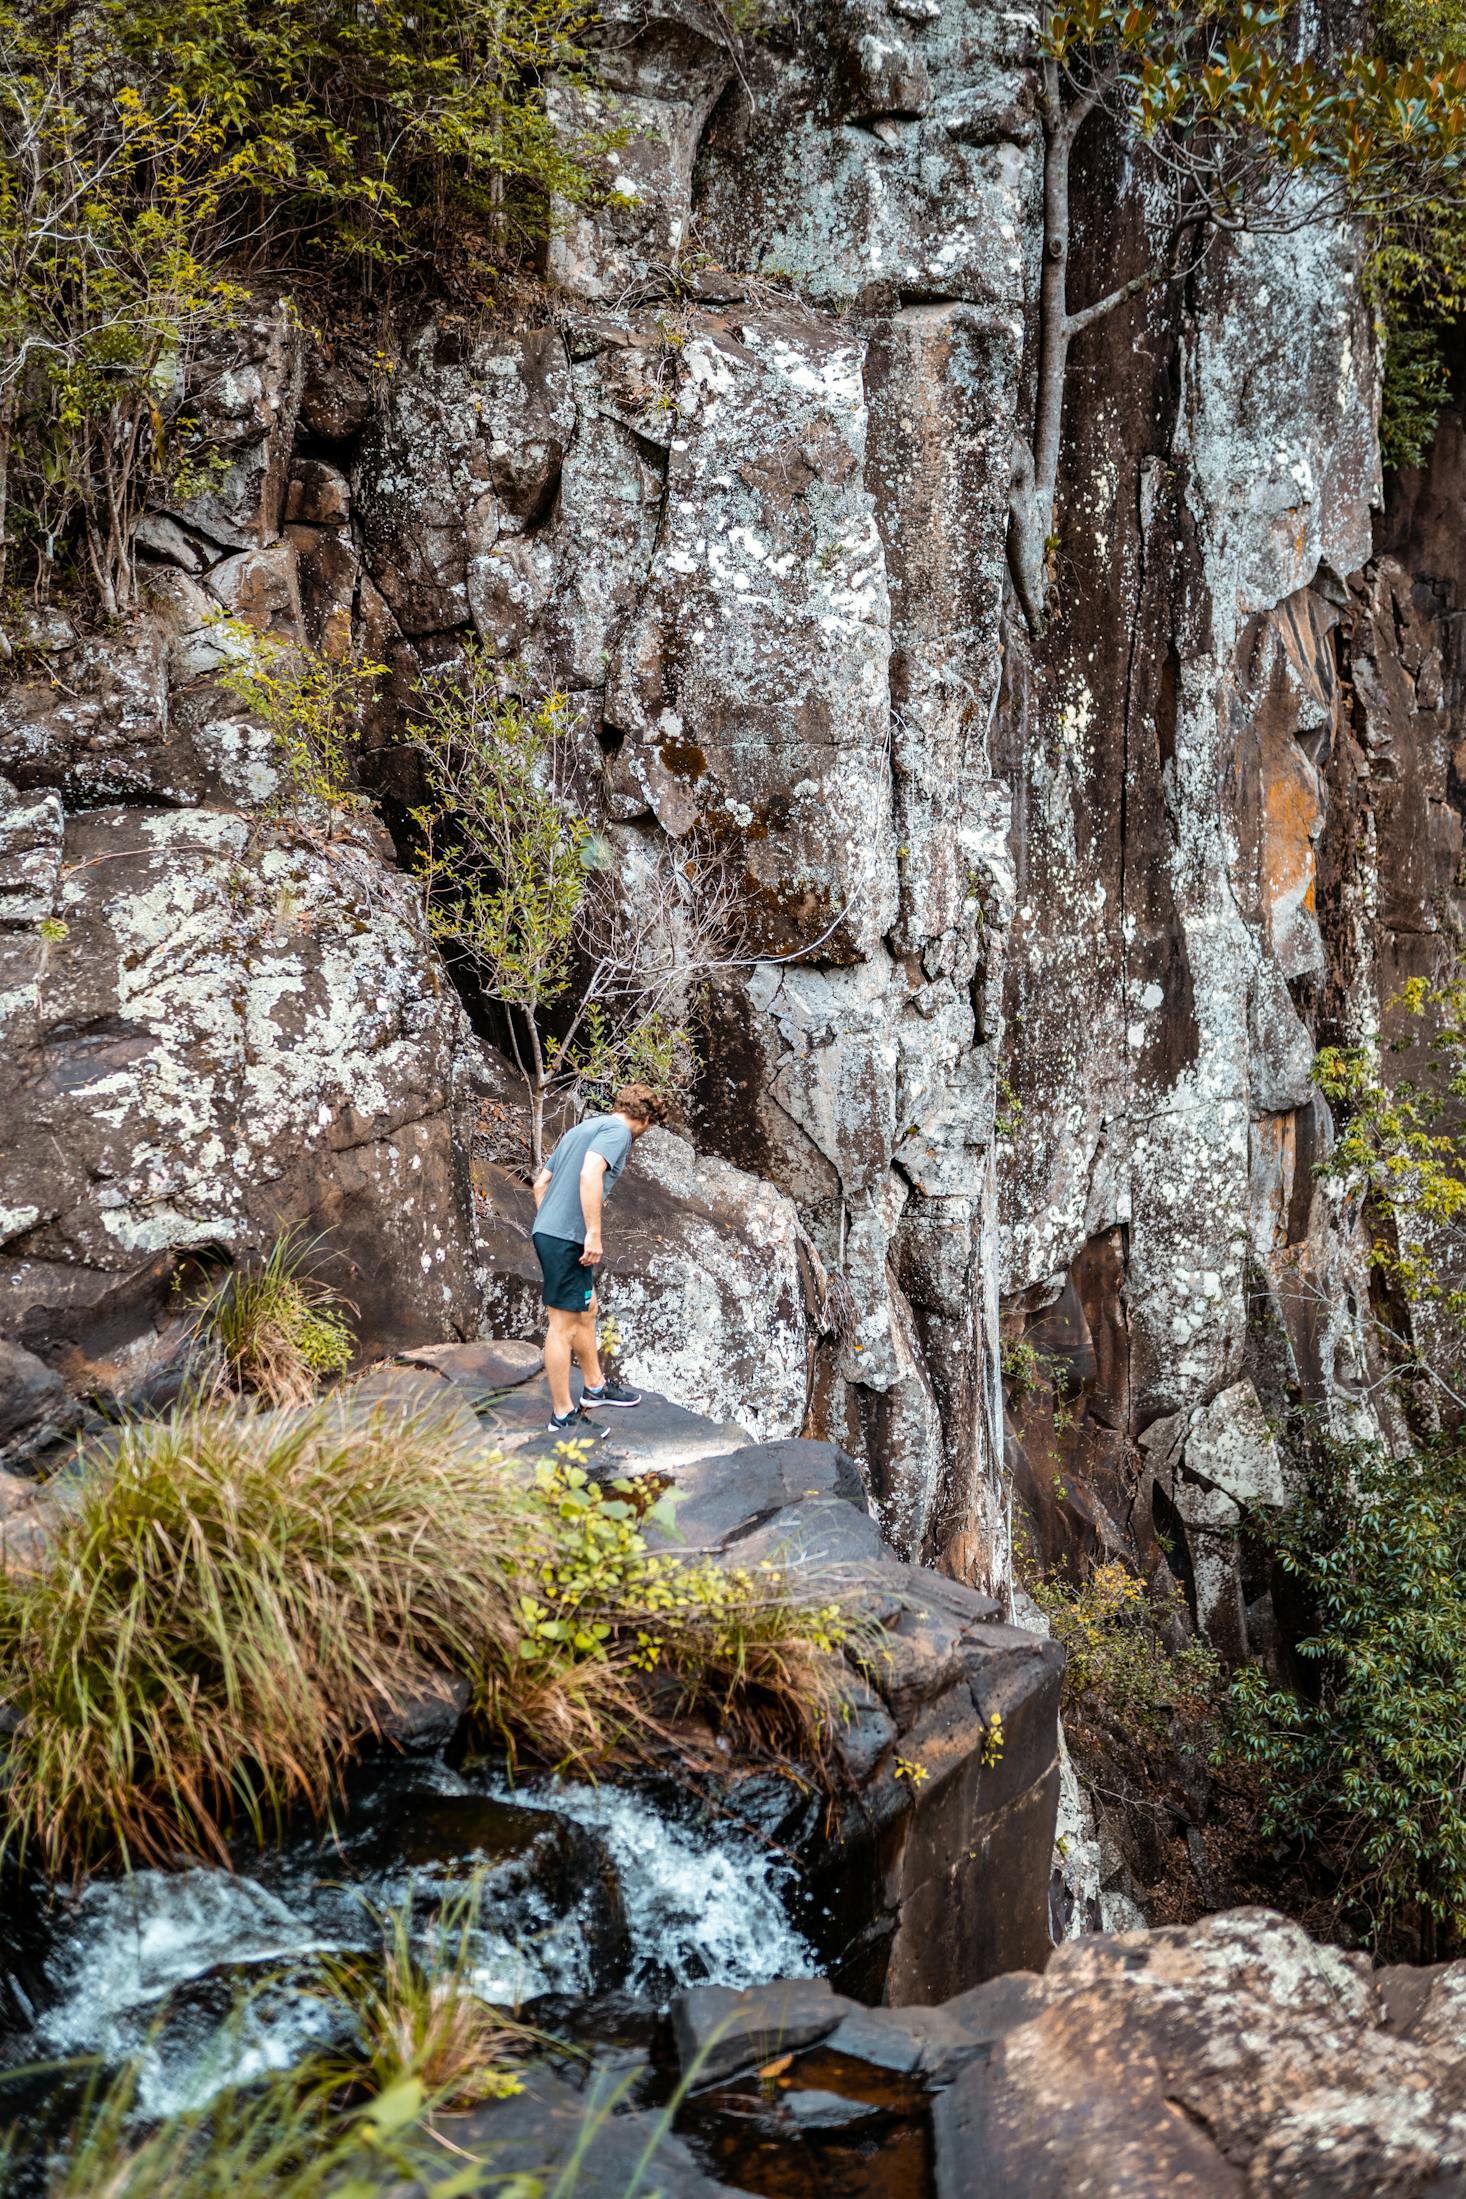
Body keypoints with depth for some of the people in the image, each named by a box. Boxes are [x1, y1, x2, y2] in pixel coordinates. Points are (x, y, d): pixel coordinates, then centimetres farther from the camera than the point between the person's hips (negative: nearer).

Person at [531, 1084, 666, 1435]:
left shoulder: (583, 1128, 22)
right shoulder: (617, 1131, -7)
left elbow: (541, 1183, 23)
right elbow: (590, 1174, -24)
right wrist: (593, 1233, -24)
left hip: (548, 1232, 10)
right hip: (567, 1238, -10)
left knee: (586, 1310, 23)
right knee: (563, 1325, -4)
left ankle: (595, 1388, 37)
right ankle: (562, 1417, 1)